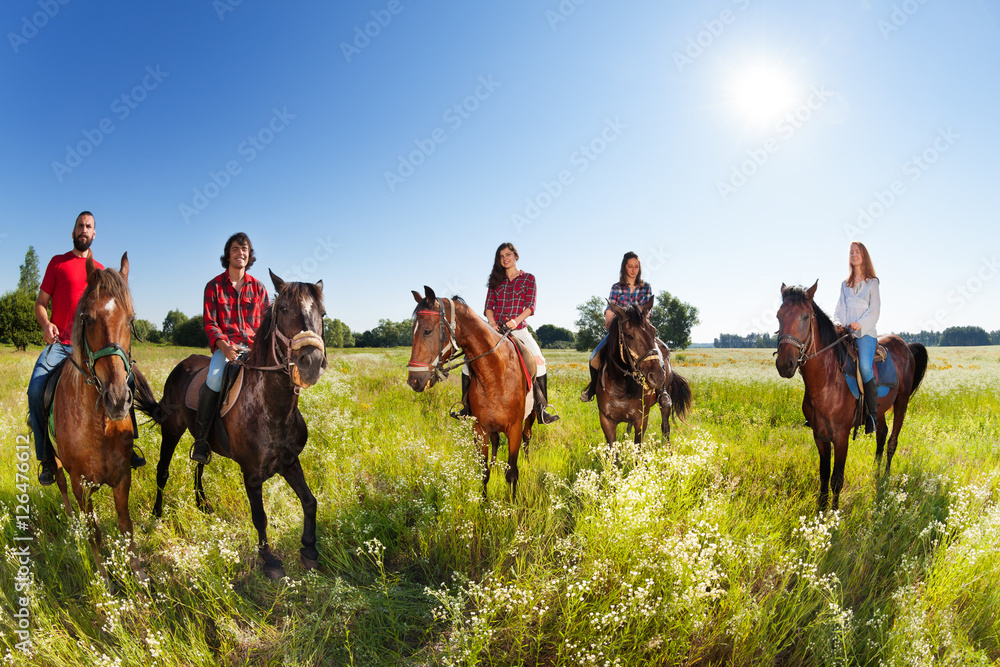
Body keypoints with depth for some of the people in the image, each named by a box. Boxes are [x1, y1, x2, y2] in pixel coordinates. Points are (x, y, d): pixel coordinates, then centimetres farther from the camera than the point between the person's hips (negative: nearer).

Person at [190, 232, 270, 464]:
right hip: (225, 346, -2)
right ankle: (200, 438, -19)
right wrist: (224, 347, -18)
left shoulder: (258, 287, 13)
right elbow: (210, 324, 1)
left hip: (254, 347, 2)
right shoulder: (214, 286, 7)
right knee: (214, 378, -33)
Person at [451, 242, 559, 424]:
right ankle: (467, 407, 0)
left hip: (518, 330, -2)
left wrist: (516, 320, -21)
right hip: (495, 330, 3)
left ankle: (541, 410, -12)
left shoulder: (528, 279, 6)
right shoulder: (496, 280, 13)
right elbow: (489, 306, 8)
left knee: (538, 361, -22)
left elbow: (530, 306, -4)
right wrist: (491, 322, -13)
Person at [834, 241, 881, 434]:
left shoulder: (872, 283, 11)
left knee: (865, 367, -24)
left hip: (865, 332, -4)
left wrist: (860, 324, -15)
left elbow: (874, 311, 2)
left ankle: (873, 415, -18)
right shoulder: (845, 284, 21)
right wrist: (838, 324, -5)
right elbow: (840, 309, 16)